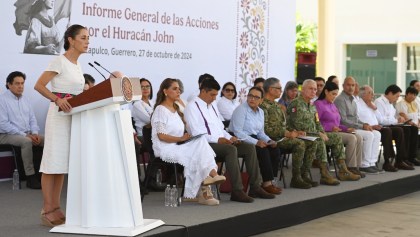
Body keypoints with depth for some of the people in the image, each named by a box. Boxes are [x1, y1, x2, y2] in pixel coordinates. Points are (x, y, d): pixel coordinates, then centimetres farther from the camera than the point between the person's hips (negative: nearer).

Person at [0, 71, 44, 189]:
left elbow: (32, 119, 18)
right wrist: (24, 135, -19)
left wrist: (35, 133, -4)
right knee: (26, 142, -36)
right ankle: (30, 177, -31)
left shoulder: (25, 100, 16)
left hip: (27, 134, 7)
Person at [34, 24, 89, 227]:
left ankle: (56, 209, 13)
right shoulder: (60, 61, -9)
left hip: (74, 115, 8)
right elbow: (39, 85, -15)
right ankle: (47, 210, -2)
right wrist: (57, 99, -28)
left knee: (63, 164, 9)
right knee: (53, 162, -6)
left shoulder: (77, 64, 15)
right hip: (59, 114, -8)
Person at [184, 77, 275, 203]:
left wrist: (229, 137, 6)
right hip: (206, 145, -9)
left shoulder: (212, 106, 24)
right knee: (231, 149, -34)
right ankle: (237, 191, -34)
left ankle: (255, 187, -11)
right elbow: (196, 133, -15)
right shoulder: (192, 107, -4)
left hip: (221, 142, 9)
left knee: (250, 148, -9)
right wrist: (217, 139, -23)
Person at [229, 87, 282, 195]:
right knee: (263, 151, -28)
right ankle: (267, 184, -22)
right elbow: (238, 132, -20)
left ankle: (269, 181, -12)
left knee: (275, 149, -15)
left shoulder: (260, 112, 13)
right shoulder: (241, 110, -11)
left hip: (254, 139, 8)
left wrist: (269, 141, -4)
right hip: (240, 141, -8)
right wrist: (256, 142, -25)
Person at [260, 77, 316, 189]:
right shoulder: (263, 105, -10)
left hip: (282, 137, 10)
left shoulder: (276, 105, 22)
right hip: (272, 139, -10)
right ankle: (296, 179, -22)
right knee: (299, 144, -29)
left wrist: (294, 132, 6)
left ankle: (305, 175, -6)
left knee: (312, 143, -4)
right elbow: (266, 129, -19)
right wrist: (286, 133, -21)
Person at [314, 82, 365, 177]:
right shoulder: (318, 104, -2)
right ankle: (350, 168, -21)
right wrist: (330, 128, -20)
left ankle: (355, 167, -18)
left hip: (336, 131, 8)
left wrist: (346, 129, 10)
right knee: (352, 138, -26)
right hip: (327, 133, -8)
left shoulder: (332, 105, 25)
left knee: (359, 138, -14)